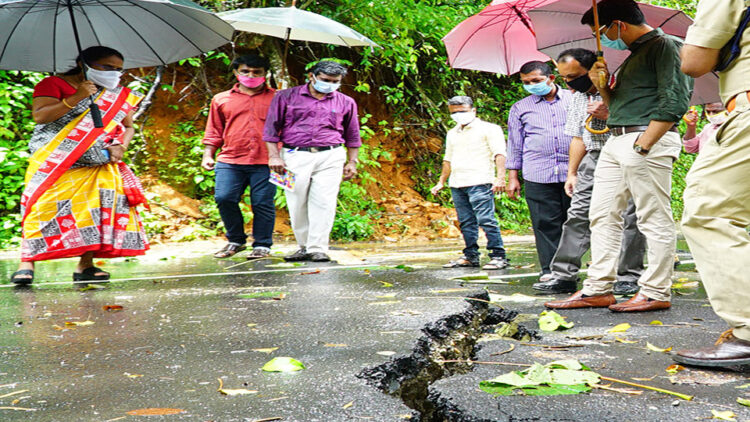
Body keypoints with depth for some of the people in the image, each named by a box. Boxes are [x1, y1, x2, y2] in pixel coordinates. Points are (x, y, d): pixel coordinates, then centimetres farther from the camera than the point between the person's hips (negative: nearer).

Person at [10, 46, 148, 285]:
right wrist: (75, 98, -21)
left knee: (96, 211, -5)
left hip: (99, 167, 5)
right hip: (54, 164, -4)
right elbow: (39, 116, -13)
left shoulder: (119, 95, 13)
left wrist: (121, 146, -2)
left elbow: (128, 126, 20)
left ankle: (85, 265, 0)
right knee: (43, 208, -13)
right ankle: (27, 263, -10)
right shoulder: (54, 84, -2)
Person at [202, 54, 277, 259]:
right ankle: (235, 240, 11)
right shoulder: (221, 99, 17)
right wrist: (208, 154, 10)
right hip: (230, 161, 2)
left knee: (263, 203, -4)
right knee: (224, 198, -8)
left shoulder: (276, 99, 12)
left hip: (265, 162, -2)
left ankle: (262, 245, 10)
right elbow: (214, 132, 21)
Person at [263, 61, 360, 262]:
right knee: (297, 204, 0)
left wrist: (352, 162, 15)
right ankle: (304, 247, 12)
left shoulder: (346, 103, 11)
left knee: (323, 202, -9)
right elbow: (271, 127, 5)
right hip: (295, 156, 0)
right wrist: (274, 155, -2)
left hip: (330, 157, 0)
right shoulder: (286, 97, 5)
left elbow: (352, 135, 20)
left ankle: (318, 249, -6)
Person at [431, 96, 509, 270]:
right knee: (466, 223, 7)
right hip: (457, 185, 7)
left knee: (486, 220, -13)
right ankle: (471, 256, 13)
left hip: (479, 183, -7)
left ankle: (498, 256, -10)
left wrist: (500, 177, -19)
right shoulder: (452, 133, 23)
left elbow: (499, 154, -7)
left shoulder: (488, 129, 2)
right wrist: (441, 182, 28)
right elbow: (448, 159, 31)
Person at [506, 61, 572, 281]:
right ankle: (550, 270, -1)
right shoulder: (520, 108, 15)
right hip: (538, 175, 0)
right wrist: (512, 177, 11)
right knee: (546, 223, -6)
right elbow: (515, 145, 17)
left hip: (573, 172, 0)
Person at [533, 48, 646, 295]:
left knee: (629, 216, -5)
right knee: (577, 214, -1)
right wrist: (572, 173, 20)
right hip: (593, 157, 6)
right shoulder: (577, 98, 16)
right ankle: (564, 275, 2)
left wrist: (609, 115, -19)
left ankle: (628, 277, 4)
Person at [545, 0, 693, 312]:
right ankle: (598, 289, 12)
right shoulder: (634, 54, 23)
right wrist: (603, 87, 10)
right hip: (615, 141, 10)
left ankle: (656, 293, 0)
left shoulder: (665, 45, -6)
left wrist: (643, 144, -20)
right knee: (603, 216, 8)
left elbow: (675, 101, -16)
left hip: (649, 139, -10)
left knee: (654, 219, -5)